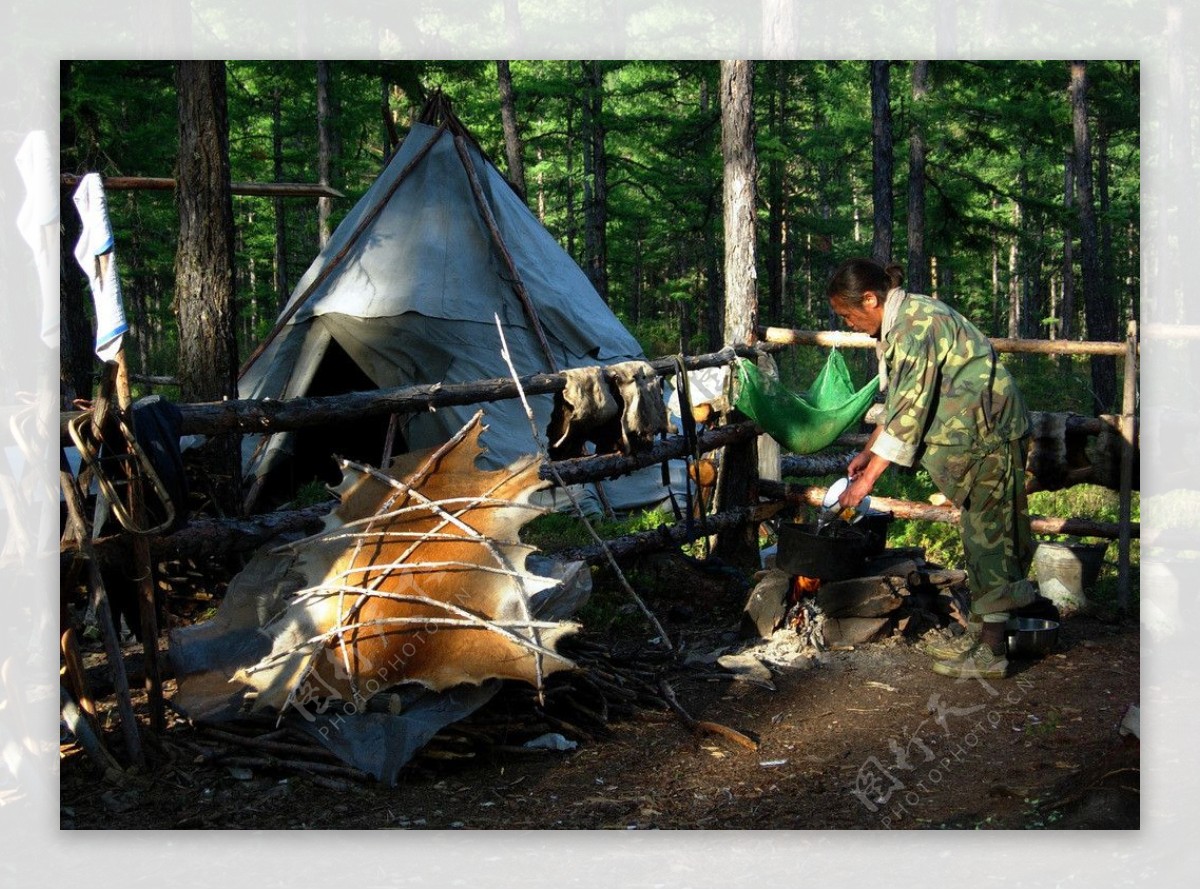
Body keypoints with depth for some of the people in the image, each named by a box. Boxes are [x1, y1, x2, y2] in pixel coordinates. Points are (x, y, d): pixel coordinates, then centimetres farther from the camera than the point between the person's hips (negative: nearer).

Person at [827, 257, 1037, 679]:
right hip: (975, 435, 10)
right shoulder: (901, 322, 11)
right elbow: (899, 400, 20)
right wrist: (868, 452, 18)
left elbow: (910, 410, -23)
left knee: (989, 533, -7)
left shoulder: (917, 324, -21)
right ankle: (981, 631, 22)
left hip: (991, 433, -10)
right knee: (979, 532, 14)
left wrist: (870, 476, -19)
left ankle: (992, 650, -3)